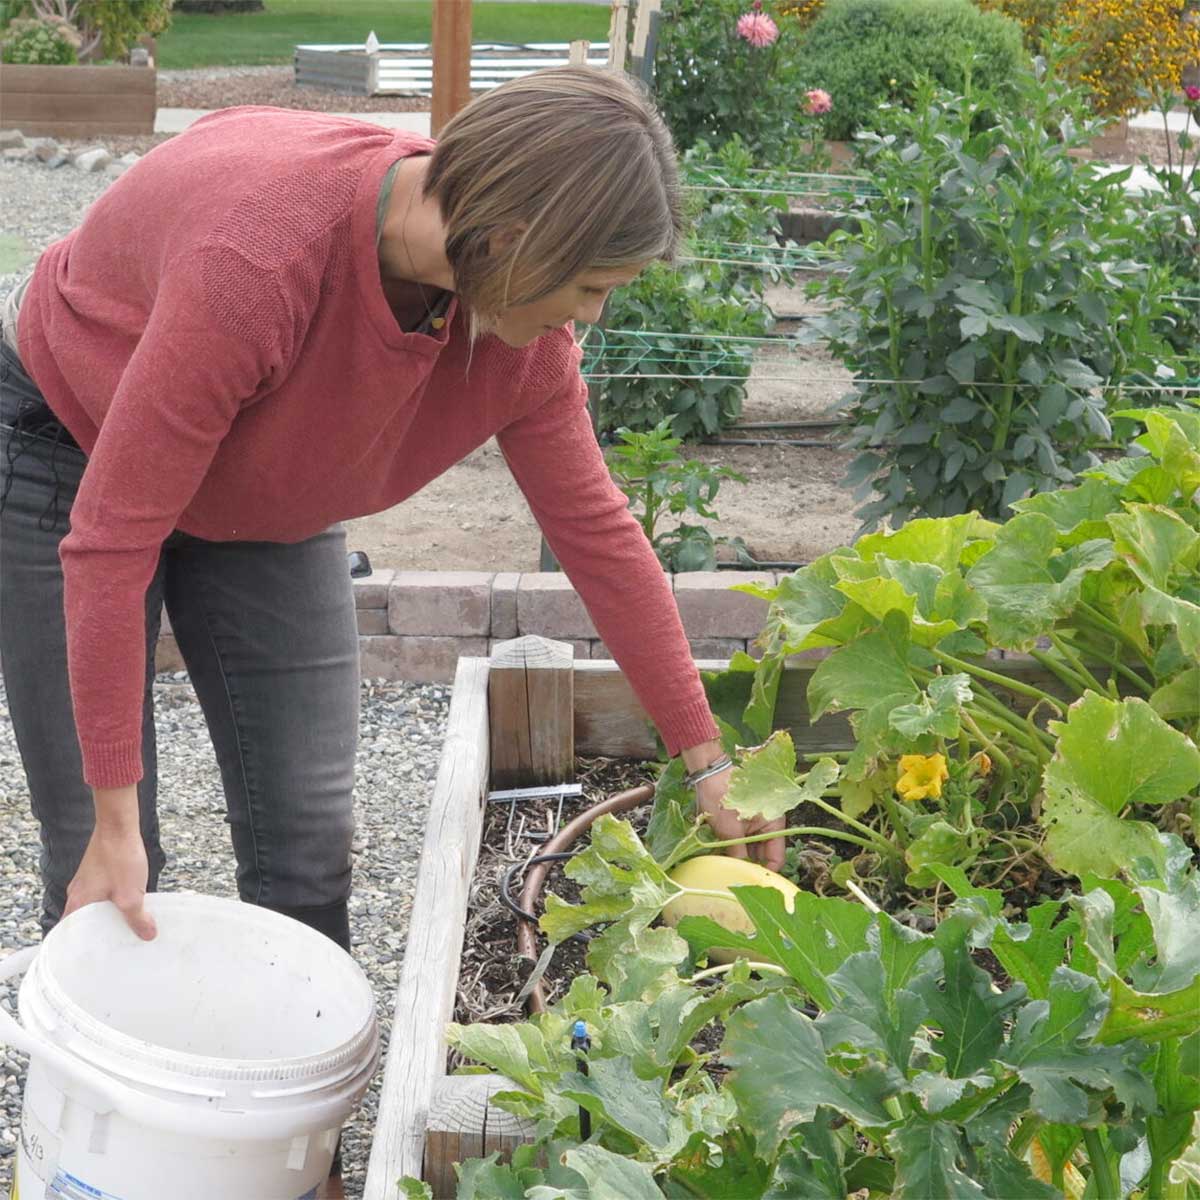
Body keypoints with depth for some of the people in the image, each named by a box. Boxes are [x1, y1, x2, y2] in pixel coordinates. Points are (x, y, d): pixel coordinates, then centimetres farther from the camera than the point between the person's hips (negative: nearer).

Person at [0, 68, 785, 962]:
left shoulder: (524, 334, -21)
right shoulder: (257, 255, -41)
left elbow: (597, 529, -7)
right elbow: (113, 537, -34)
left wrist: (707, 758, -3)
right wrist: (115, 821, -30)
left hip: (268, 502, 6)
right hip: (76, 453, -5)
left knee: (308, 843, 3)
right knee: (107, 873, -5)